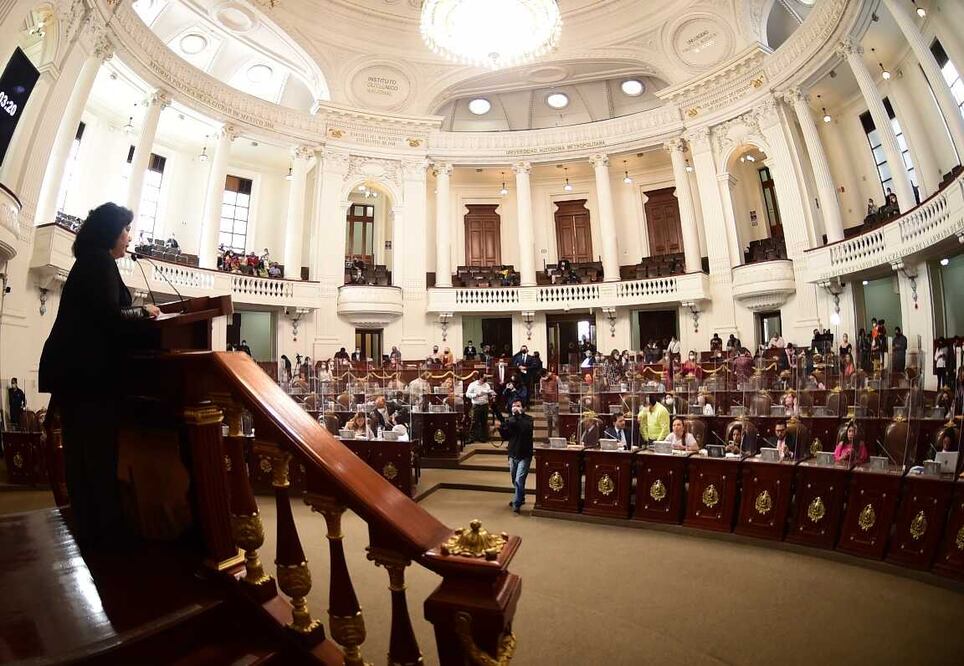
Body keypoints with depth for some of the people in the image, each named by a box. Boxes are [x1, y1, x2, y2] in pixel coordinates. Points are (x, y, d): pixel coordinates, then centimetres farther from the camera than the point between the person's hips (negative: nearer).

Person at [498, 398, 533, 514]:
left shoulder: (528, 419, -8)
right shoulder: (510, 420, 4)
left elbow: (526, 428, -30)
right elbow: (506, 437, 5)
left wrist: (519, 415, -30)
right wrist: (501, 428, -13)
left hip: (524, 455, -5)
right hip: (512, 455, 6)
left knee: (519, 480, -12)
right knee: (515, 481, 20)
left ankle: (517, 503, 4)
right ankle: (520, 498, 42)